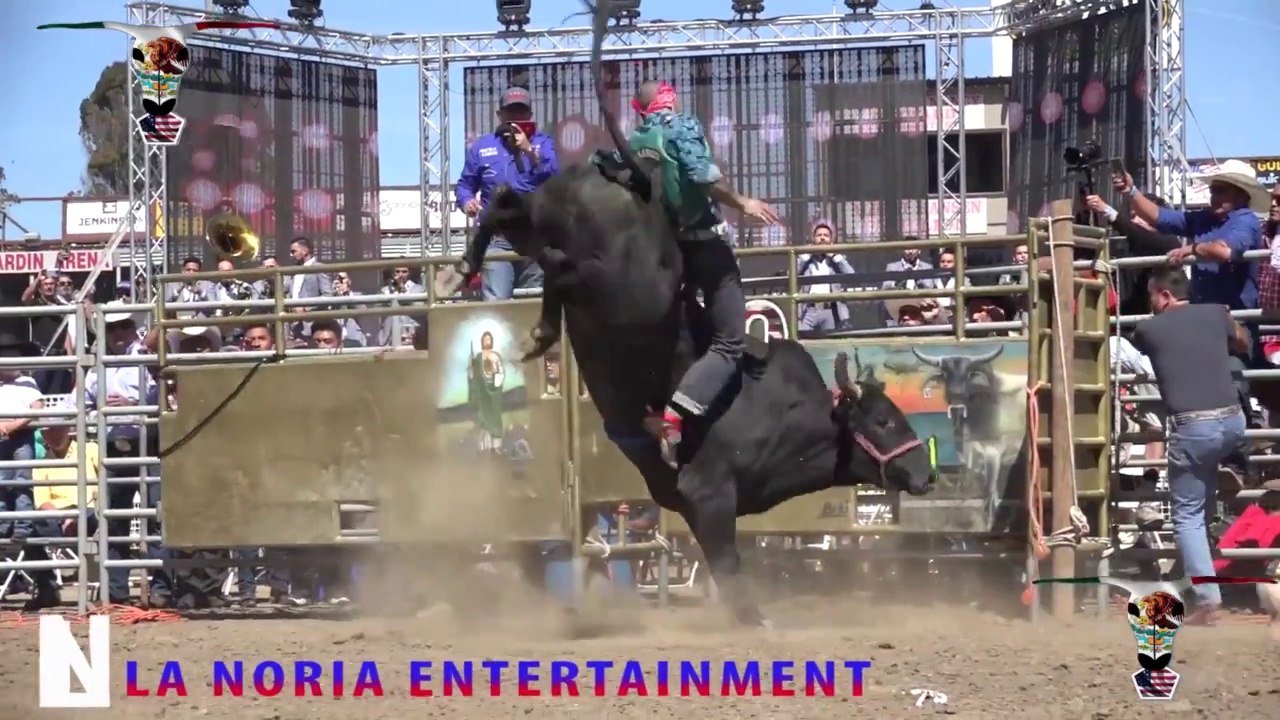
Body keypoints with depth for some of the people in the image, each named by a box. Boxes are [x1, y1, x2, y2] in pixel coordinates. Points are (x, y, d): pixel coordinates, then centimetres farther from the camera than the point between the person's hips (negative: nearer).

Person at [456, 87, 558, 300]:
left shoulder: (543, 142, 8)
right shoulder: (481, 147, 11)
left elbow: (553, 180, -7)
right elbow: (464, 185, 14)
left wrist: (530, 151, -17)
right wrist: (467, 202, -7)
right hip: (496, 237, -1)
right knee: (496, 302, -14)